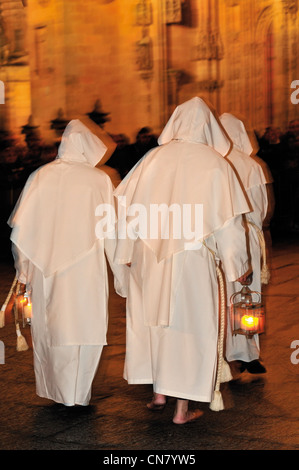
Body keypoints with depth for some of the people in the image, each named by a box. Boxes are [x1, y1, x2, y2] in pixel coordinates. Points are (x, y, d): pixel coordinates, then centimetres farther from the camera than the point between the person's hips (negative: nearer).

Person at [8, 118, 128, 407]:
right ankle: (75, 394, 12)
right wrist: (121, 276, 2)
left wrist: (24, 269, 16)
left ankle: (50, 389, 27)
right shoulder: (99, 180, -6)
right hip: (85, 272, -3)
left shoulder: (39, 177, 1)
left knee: (47, 330, 15)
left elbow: (21, 228, 5)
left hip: (45, 272, 3)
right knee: (83, 329, 7)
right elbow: (110, 232, -5)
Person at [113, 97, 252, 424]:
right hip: (194, 259, -2)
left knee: (154, 320, 17)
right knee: (190, 326, 6)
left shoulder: (153, 158, -1)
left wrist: (127, 251, 12)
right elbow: (228, 218, -5)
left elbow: (128, 204, 1)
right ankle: (183, 408, 11)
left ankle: (159, 393, 25)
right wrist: (237, 263, 6)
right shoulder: (215, 164, -6)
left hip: (151, 260, 2)